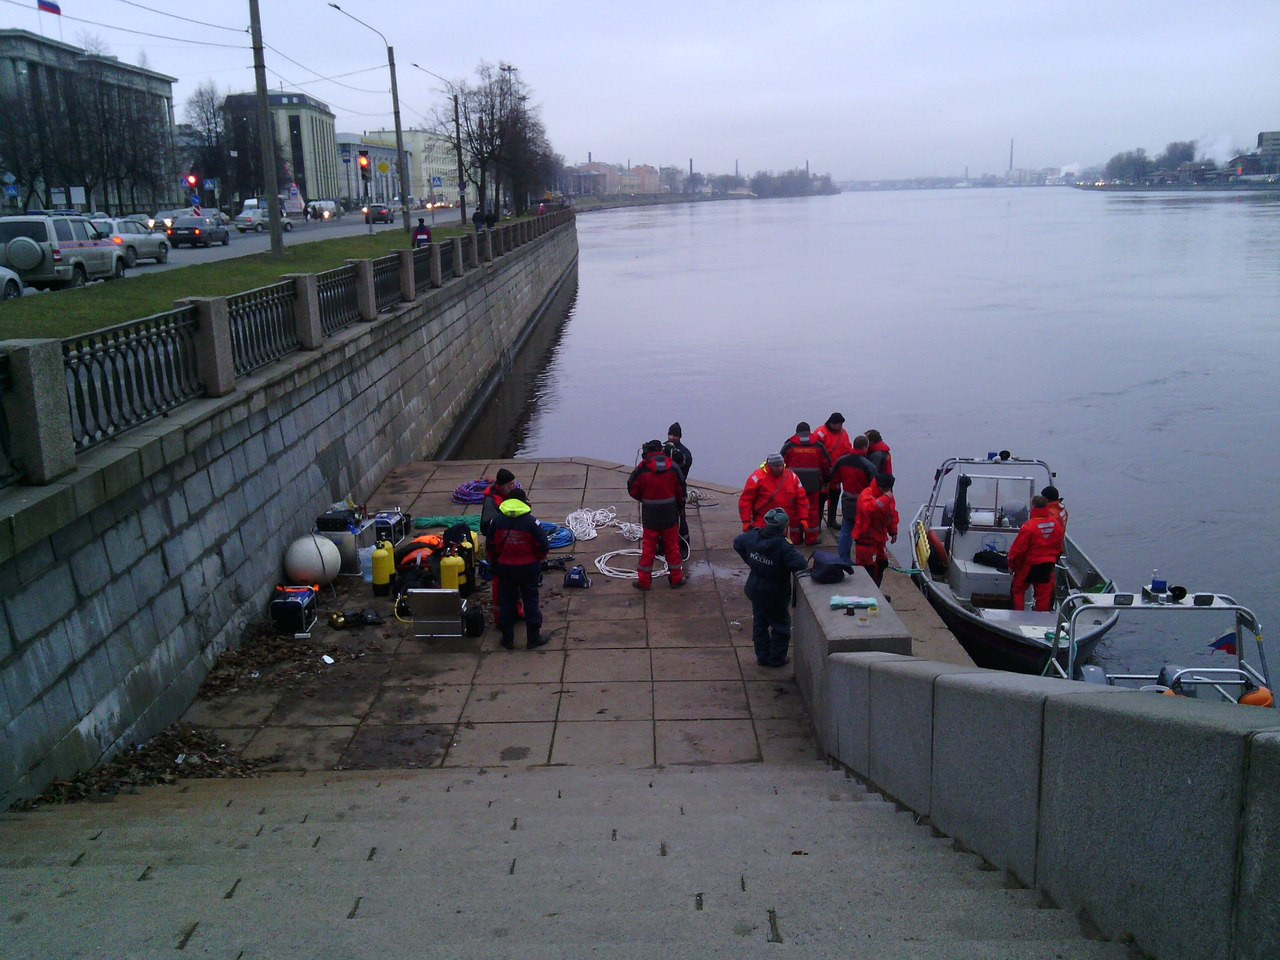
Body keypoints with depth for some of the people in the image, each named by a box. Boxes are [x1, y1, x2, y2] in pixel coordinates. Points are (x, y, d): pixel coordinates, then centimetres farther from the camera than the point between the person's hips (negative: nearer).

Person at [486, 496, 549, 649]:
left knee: (507, 602, 13)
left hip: (504, 569, 2)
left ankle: (507, 639, 19)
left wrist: (493, 562, 19)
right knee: (531, 602, 9)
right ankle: (533, 638, 15)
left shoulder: (497, 521, -5)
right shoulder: (531, 522, -13)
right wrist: (538, 560, 10)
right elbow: (543, 546, -10)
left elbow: (490, 547, 2)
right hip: (528, 568, -2)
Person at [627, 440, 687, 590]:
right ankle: (676, 577, 20)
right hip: (669, 514, 2)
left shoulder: (642, 469, -12)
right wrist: (678, 504, 19)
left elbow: (633, 490, -4)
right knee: (672, 545, 13)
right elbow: (681, 490, 2)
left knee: (648, 547, 7)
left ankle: (644, 580, 11)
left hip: (650, 514, -1)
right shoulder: (672, 466, -5)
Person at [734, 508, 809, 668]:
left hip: (755, 591, 6)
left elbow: (737, 543, 10)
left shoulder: (752, 537, -11)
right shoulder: (783, 547, -31)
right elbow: (801, 565, -38)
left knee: (759, 623, 20)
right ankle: (777, 658, 23)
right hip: (775, 595, -6)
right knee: (781, 625, 15)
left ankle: (762, 656, 30)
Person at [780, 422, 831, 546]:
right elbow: (826, 465, 9)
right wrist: (826, 481, 22)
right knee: (812, 510, 7)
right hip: (813, 485, 0)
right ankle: (811, 538, 9)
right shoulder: (818, 446, 4)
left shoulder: (789, 446, 0)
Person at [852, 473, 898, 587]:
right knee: (867, 569, -10)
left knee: (881, 565, 19)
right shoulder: (866, 495, -20)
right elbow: (869, 509, -42)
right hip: (866, 539, -9)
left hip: (880, 538, 9)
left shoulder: (887, 495, 8)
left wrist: (893, 531, 16)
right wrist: (885, 499, -37)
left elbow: (892, 514, 19)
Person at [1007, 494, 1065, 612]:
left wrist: (1012, 565, -1)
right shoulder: (1057, 523, -5)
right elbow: (1059, 546, 9)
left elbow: (1018, 549, -15)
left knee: (1018, 590, 14)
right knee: (1044, 594, 12)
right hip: (1048, 565, 4)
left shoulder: (1029, 526, -22)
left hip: (1029, 565, -4)